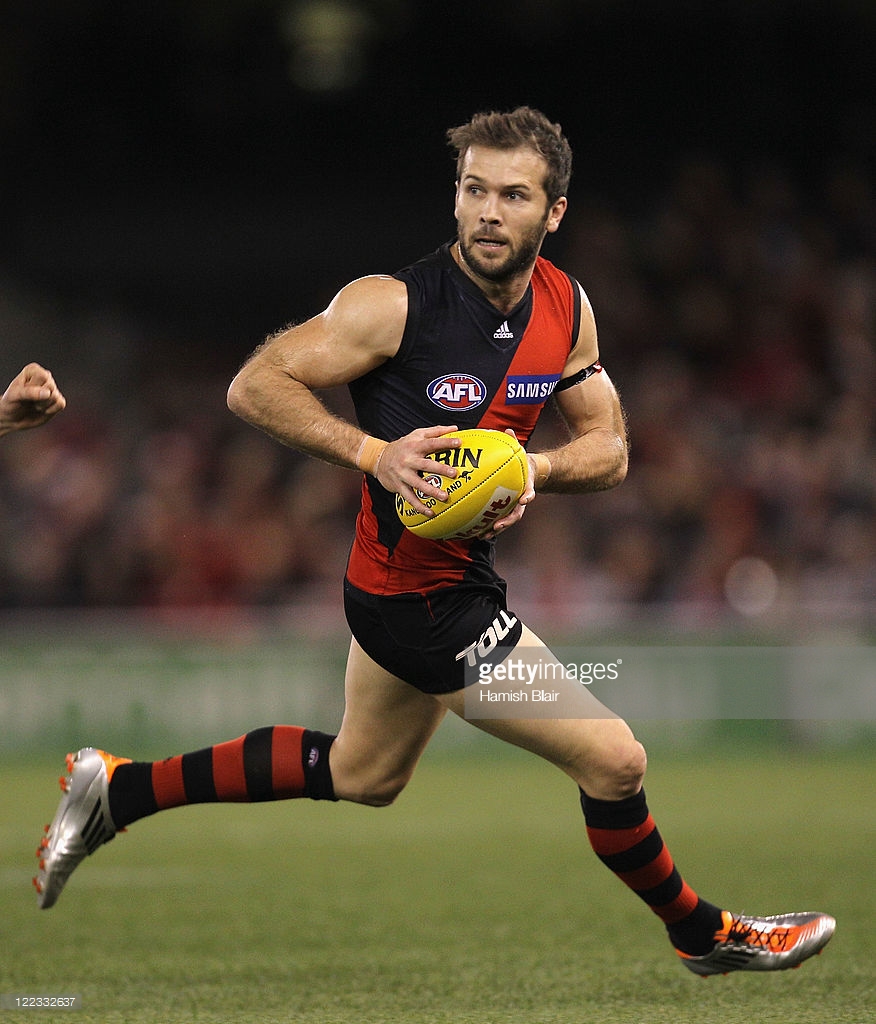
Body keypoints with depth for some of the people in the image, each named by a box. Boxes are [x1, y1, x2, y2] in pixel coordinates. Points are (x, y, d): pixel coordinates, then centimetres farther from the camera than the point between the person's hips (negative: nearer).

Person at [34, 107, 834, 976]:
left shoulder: (566, 306, -1)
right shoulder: (398, 304, -21)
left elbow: (608, 450, 6)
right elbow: (254, 386, -17)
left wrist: (533, 471, -16)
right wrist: (376, 453, -29)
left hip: (459, 570, 9)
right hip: (426, 598, -9)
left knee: (363, 775, 28)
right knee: (612, 759, -5)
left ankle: (119, 790, 37)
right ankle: (704, 935, 20)